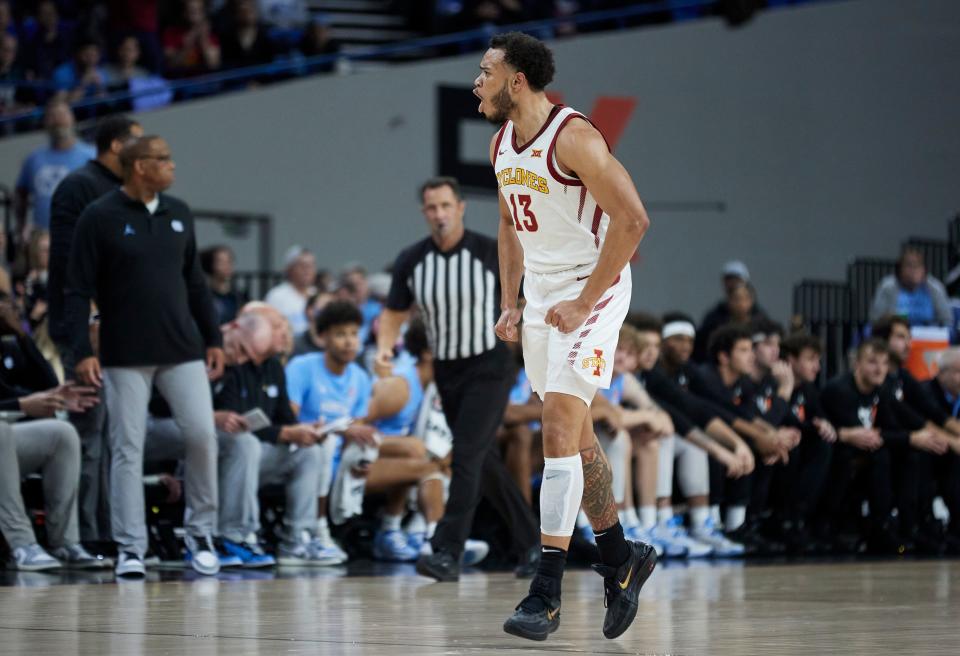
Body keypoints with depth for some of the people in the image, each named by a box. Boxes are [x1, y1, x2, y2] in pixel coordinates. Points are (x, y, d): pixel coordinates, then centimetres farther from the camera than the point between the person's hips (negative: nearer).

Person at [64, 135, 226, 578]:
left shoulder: (178, 214, 10)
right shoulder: (100, 219, -5)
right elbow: (77, 290, -6)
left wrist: (213, 339, 14)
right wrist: (83, 352, -14)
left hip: (183, 350, 4)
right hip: (126, 355, -4)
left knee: (202, 434, -5)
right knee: (127, 449, -1)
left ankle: (201, 530, 11)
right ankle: (130, 548, 4)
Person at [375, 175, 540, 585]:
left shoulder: (491, 253, -12)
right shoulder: (411, 261, -2)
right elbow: (394, 313, 7)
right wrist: (384, 347, -12)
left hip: (488, 368, -5)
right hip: (446, 371, 5)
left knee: (467, 455, -17)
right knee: (484, 461, 12)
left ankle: (448, 552, -20)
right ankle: (530, 542, 27)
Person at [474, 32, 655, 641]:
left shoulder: (574, 138, -20)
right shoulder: (502, 144, 7)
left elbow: (633, 220, -24)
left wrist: (584, 302, -22)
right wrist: (510, 303, 13)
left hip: (591, 290, -9)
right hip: (540, 293, 9)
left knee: (559, 431, -16)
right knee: (575, 434, 15)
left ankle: (547, 593, -19)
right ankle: (622, 558, 31)